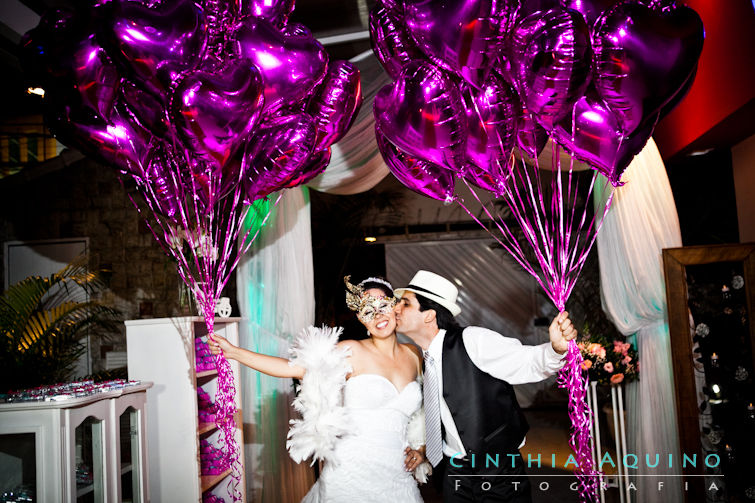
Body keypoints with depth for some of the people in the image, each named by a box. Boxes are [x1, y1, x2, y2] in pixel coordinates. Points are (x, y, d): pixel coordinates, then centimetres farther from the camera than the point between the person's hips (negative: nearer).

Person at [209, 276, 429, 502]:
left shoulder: (414, 355, 8)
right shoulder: (353, 352, -6)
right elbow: (293, 368, -11)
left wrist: (421, 448, 9)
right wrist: (232, 351, -14)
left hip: (396, 479, 4)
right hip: (352, 474, -4)